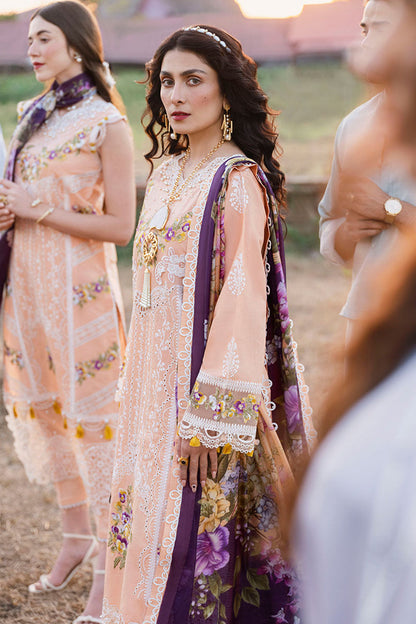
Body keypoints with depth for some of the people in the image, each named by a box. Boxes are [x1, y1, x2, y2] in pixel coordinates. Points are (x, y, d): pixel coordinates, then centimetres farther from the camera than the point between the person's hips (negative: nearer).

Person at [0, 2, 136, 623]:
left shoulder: (106, 124, -9)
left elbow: (121, 226, -12)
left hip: (79, 284, -8)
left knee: (93, 413, -4)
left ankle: (109, 568, 4)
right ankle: (76, 536, 30)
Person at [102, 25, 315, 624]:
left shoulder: (239, 181, -12)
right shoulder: (167, 174, 12)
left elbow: (243, 297, -17)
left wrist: (212, 418, -20)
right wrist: (136, 389, 15)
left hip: (206, 382, -8)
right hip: (157, 385, 8)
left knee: (194, 526, -3)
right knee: (146, 522, 12)